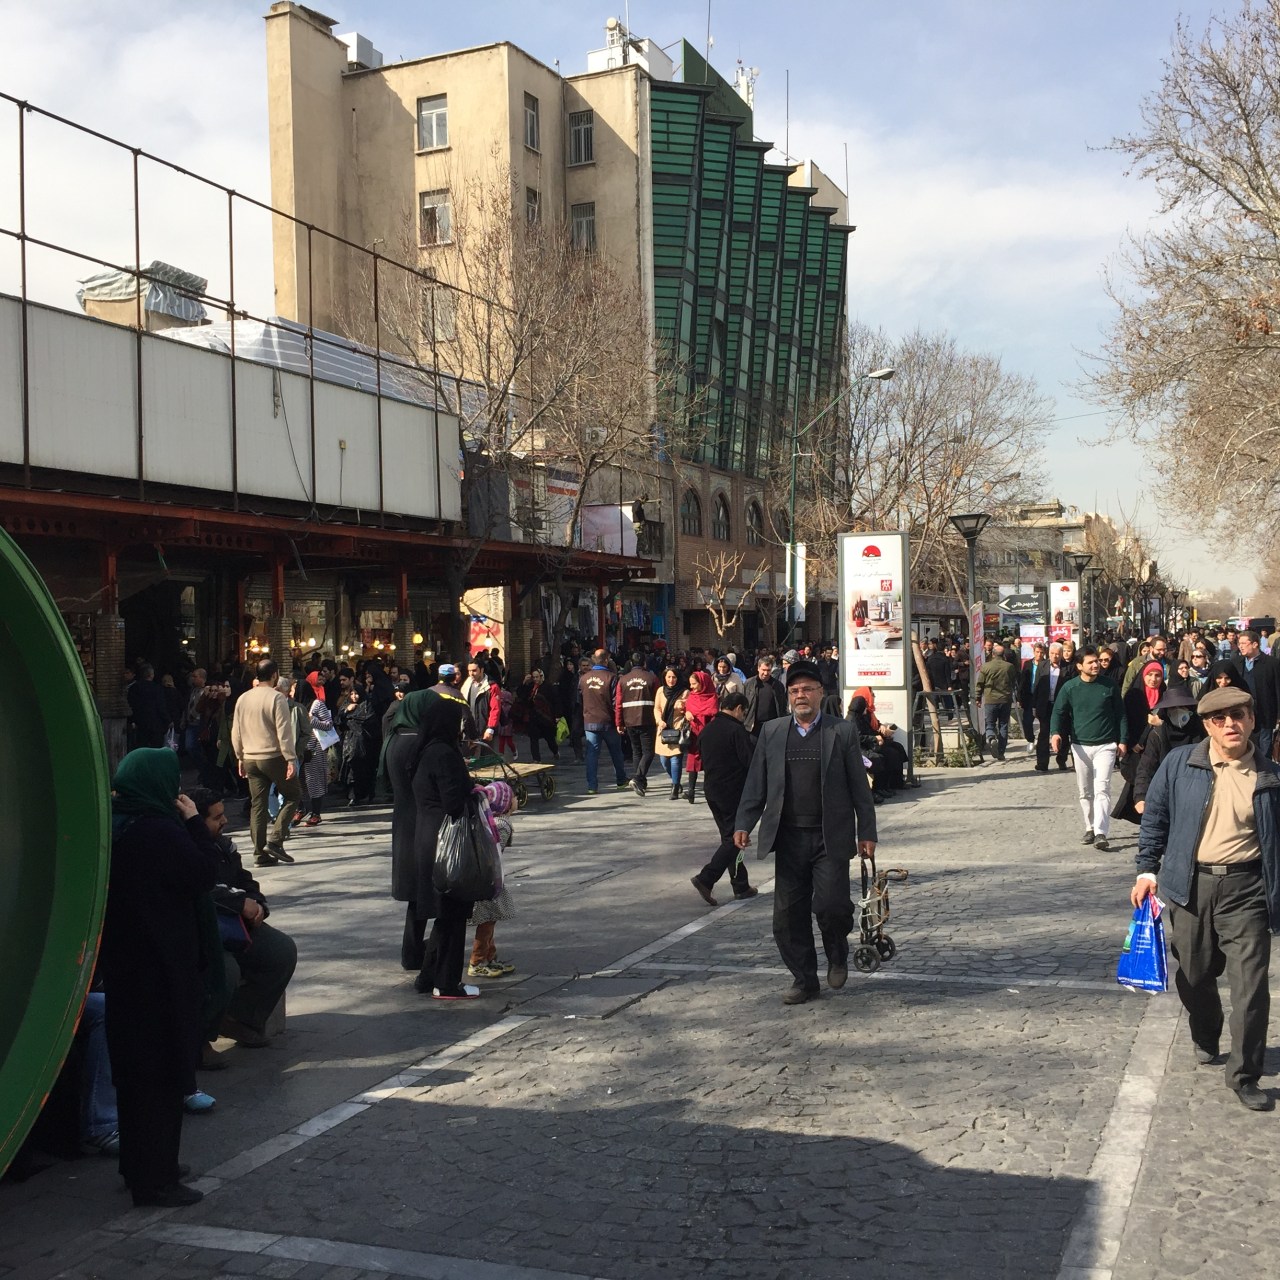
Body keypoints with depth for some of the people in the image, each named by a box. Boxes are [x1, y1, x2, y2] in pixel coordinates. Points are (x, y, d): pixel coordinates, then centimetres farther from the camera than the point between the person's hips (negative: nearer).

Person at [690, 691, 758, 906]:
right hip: (734, 793, -8)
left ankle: (741, 886, 19)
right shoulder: (737, 730, -16)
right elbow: (750, 762, -17)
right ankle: (706, 878, -14)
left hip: (711, 790, 8)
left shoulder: (706, 730, 9)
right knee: (734, 838, -2)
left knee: (729, 837, 15)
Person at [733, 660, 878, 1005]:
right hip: (788, 838, 3)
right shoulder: (771, 732, 9)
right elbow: (756, 784, 9)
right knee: (788, 915, 4)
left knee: (830, 904, -12)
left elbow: (859, 786, 3)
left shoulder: (842, 732, 2)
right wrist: (744, 824, 0)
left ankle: (837, 955, 19)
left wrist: (867, 833, 0)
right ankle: (804, 980, 18)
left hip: (830, 838, -3)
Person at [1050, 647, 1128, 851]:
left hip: (1105, 745, -2)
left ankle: (1101, 833, -18)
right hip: (1080, 746, 2)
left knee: (1102, 789, -13)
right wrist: (1055, 732, -17)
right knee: (1084, 791, 11)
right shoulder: (1070, 688, 0)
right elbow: (1059, 712, 1)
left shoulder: (1109, 687, 0)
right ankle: (1090, 828, 24)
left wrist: (1122, 740, 3)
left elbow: (1120, 714, 7)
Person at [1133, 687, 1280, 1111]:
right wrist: (1147, 870, 2)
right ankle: (1205, 1040, 44)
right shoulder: (1179, 764, -1)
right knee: (1195, 975, 16)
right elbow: (1154, 818, 7)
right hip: (1190, 885, 1)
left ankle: (1244, 1076, 11)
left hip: (1245, 889, -1)